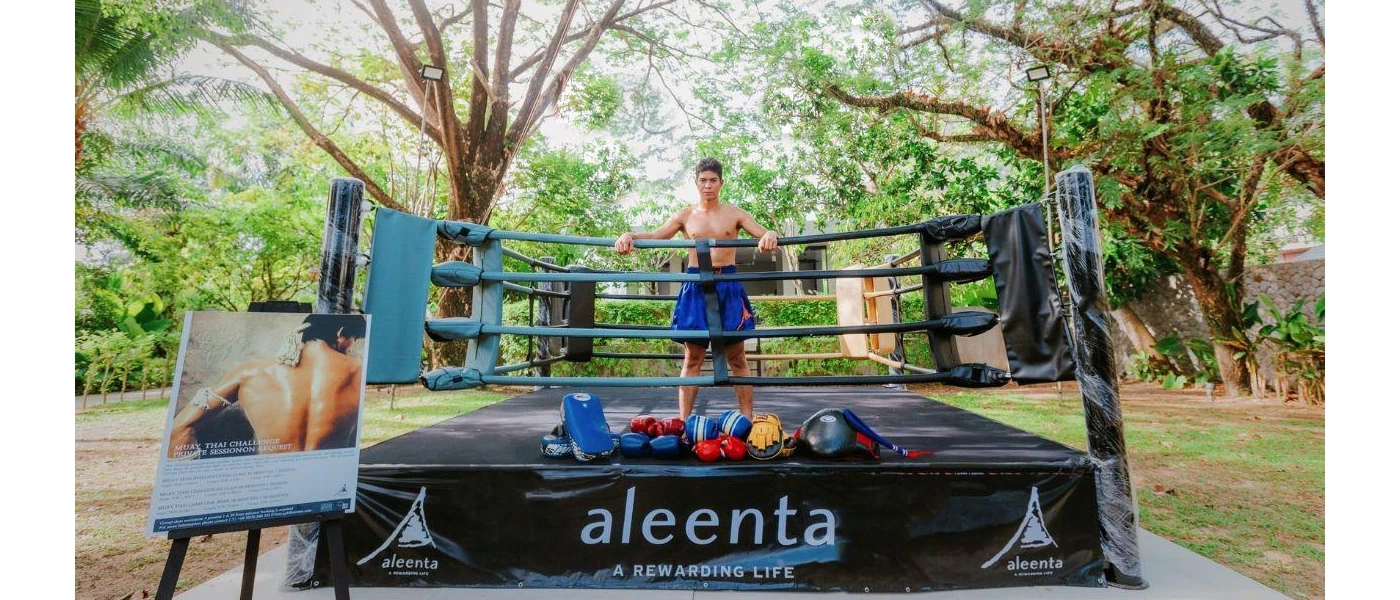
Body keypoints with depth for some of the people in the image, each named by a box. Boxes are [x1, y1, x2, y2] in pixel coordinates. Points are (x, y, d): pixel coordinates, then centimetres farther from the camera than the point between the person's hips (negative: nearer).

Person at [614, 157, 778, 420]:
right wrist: (630, 236, -16)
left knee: (737, 358, 5)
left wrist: (770, 236, -27)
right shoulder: (686, 215, 9)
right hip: (695, 286, 1)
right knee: (693, 358, 5)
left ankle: (747, 421, 13)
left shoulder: (735, 213, 6)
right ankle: (684, 422, 10)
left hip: (728, 285, 0)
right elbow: (656, 235, 4)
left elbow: (764, 234, -2)